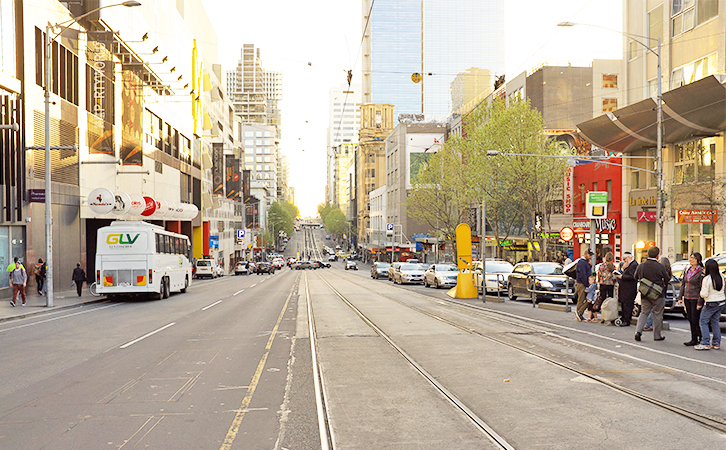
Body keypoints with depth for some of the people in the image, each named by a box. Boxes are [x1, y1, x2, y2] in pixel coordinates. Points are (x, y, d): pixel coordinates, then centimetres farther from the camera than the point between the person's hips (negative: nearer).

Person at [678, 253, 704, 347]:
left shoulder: (701, 272, -10)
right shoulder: (687, 271, 12)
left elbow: (702, 288, -12)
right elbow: (683, 284, 17)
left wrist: (699, 302, -16)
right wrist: (680, 297, 11)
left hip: (695, 299, -7)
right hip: (687, 298, 7)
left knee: (695, 320, -6)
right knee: (690, 319, 9)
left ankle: (702, 338, 8)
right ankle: (694, 339, 16)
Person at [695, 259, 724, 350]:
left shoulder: (707, 279, -20)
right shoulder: (721, 276, 1)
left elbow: (704, 294, -20)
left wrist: (701, 291, 2)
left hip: (711, 304, -7)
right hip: (721, 302, 7)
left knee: (703, 322, 3)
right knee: (715, 322, 15)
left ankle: (705, 343, -1)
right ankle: (716, 343, 16)